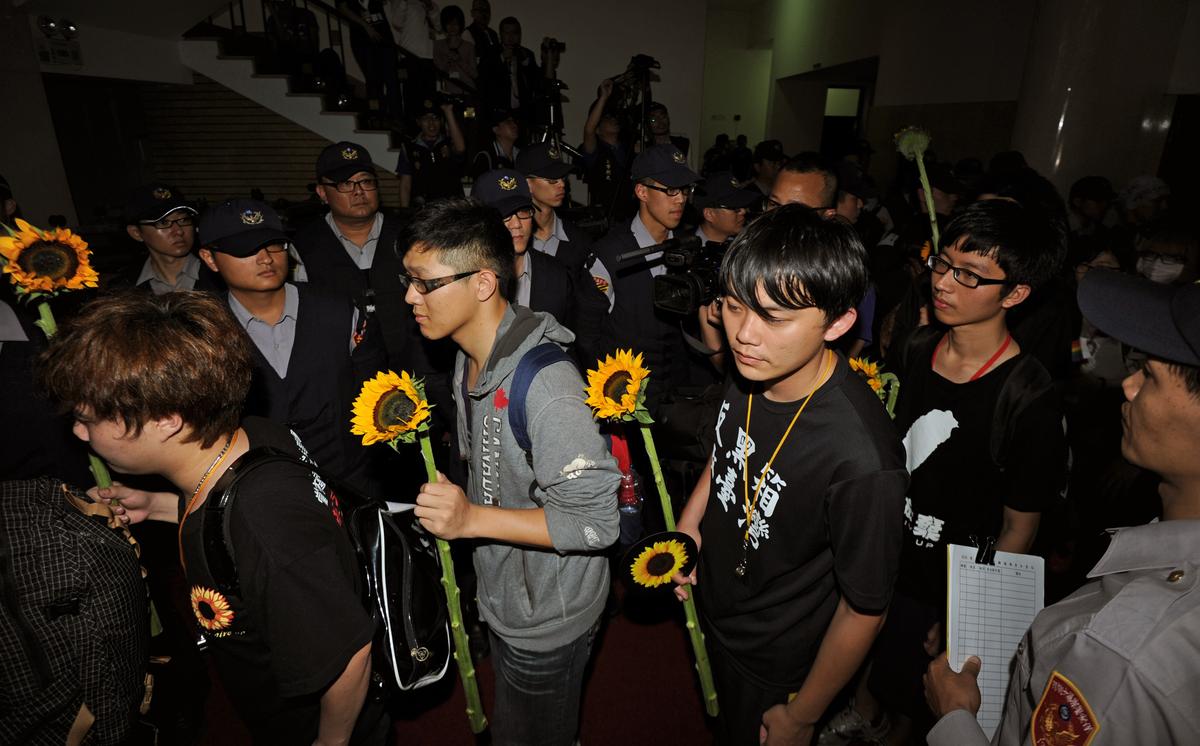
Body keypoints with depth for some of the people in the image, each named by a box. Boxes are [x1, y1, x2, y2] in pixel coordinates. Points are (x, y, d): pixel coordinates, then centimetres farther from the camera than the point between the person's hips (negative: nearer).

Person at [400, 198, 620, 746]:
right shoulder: (470, 357, -2)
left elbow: (596, 520, -32)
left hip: (547, 623, -9)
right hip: (503, 598, 9)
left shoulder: (544, 382, -34)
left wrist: (474, 518, -34)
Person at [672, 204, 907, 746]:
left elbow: (864, 609, -23)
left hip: (773, 668, -5)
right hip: (712, 610, 5)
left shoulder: (862, 458, -39)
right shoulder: (750, 372, -19)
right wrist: (689, 522, -4)